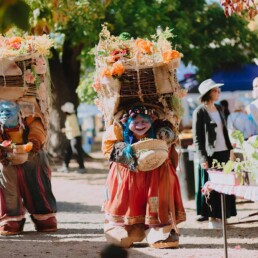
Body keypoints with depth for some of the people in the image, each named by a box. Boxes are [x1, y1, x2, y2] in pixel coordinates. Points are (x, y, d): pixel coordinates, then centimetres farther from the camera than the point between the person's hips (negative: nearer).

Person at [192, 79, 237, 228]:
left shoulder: (219, 109, 11)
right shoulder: (200, 112, -8)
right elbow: (197, 137, -10)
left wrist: (230, 149, 12)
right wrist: (202, 158, -15)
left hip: (223, 153, 6)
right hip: (210, 154, -6)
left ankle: (220, 215, 17)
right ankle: (212, 217, 8)